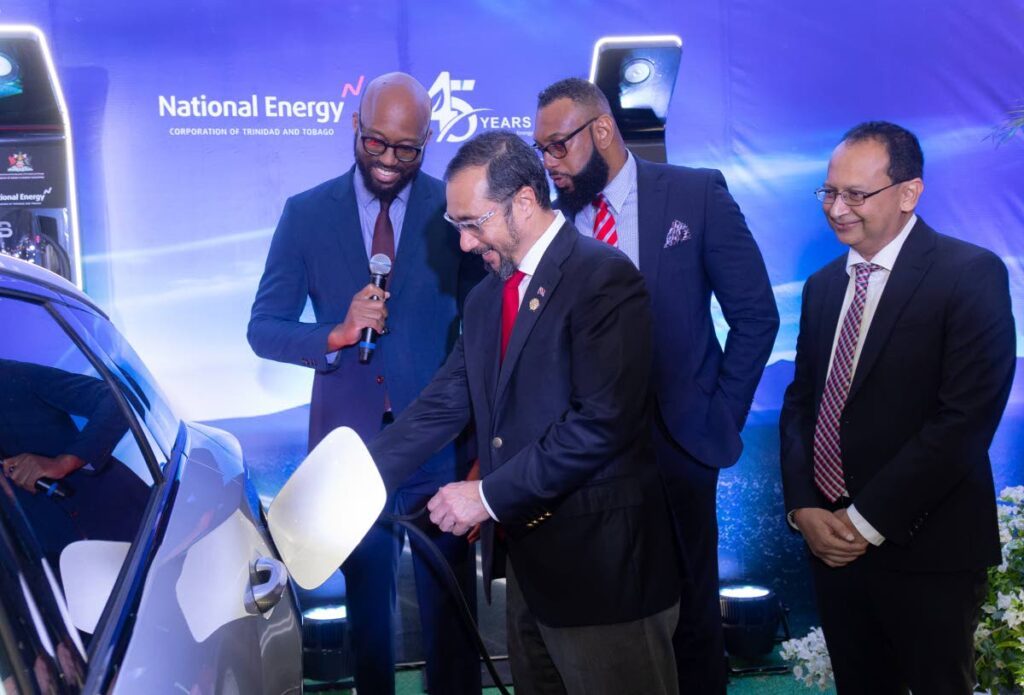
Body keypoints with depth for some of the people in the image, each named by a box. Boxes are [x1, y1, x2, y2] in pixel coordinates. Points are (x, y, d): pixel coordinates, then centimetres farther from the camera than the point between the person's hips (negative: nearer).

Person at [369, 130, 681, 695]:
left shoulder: (604, 278, -15)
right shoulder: (485, 298, 12)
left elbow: (604, 422, -23)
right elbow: (443, 405, 9)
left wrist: (490, 495, -19)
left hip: (601, 561, -8)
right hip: (522, 555, 8)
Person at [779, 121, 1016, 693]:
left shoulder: (973, 274, -10)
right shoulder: (824, 285, 10)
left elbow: (966, 417, -18)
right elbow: (801, 402, 11)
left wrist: (868, 521, -16)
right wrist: (803, 508, -4)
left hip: (926, 552, -5)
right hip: (833, 540, 5)